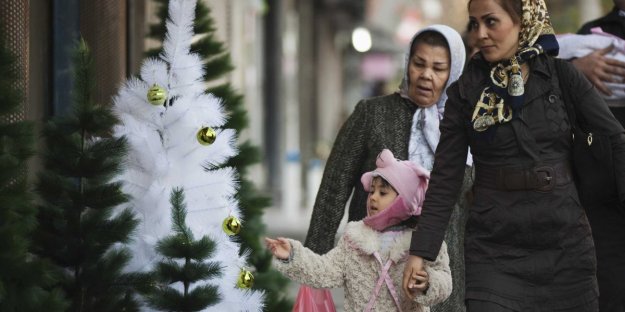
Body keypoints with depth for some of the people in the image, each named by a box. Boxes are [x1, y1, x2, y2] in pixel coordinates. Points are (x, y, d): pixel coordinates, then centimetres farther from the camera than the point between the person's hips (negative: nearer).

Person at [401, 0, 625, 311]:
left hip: (566, 242, 1)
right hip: (495, 249, -1)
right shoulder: (466, 92, 2)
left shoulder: (561, 75, 2)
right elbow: (445, 178, 2)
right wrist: (420, 251, -3)